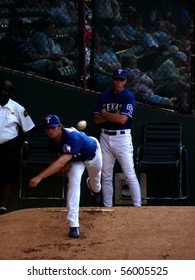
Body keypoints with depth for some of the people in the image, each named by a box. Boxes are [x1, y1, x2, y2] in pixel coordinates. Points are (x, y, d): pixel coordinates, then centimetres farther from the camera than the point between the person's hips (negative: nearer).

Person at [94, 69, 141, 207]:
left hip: (122, 137, -5)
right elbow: (97, 119, 2)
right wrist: (114, 115, -11)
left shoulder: (129, 97, -6)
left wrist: (105, 114, -6)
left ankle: (137, 206, -3)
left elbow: (122, 119, -18)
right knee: (106, 176, 9)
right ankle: (107, 206, 17)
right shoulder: (104, 96, 9)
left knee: (130, 175, -6)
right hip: (105, 137, 5)